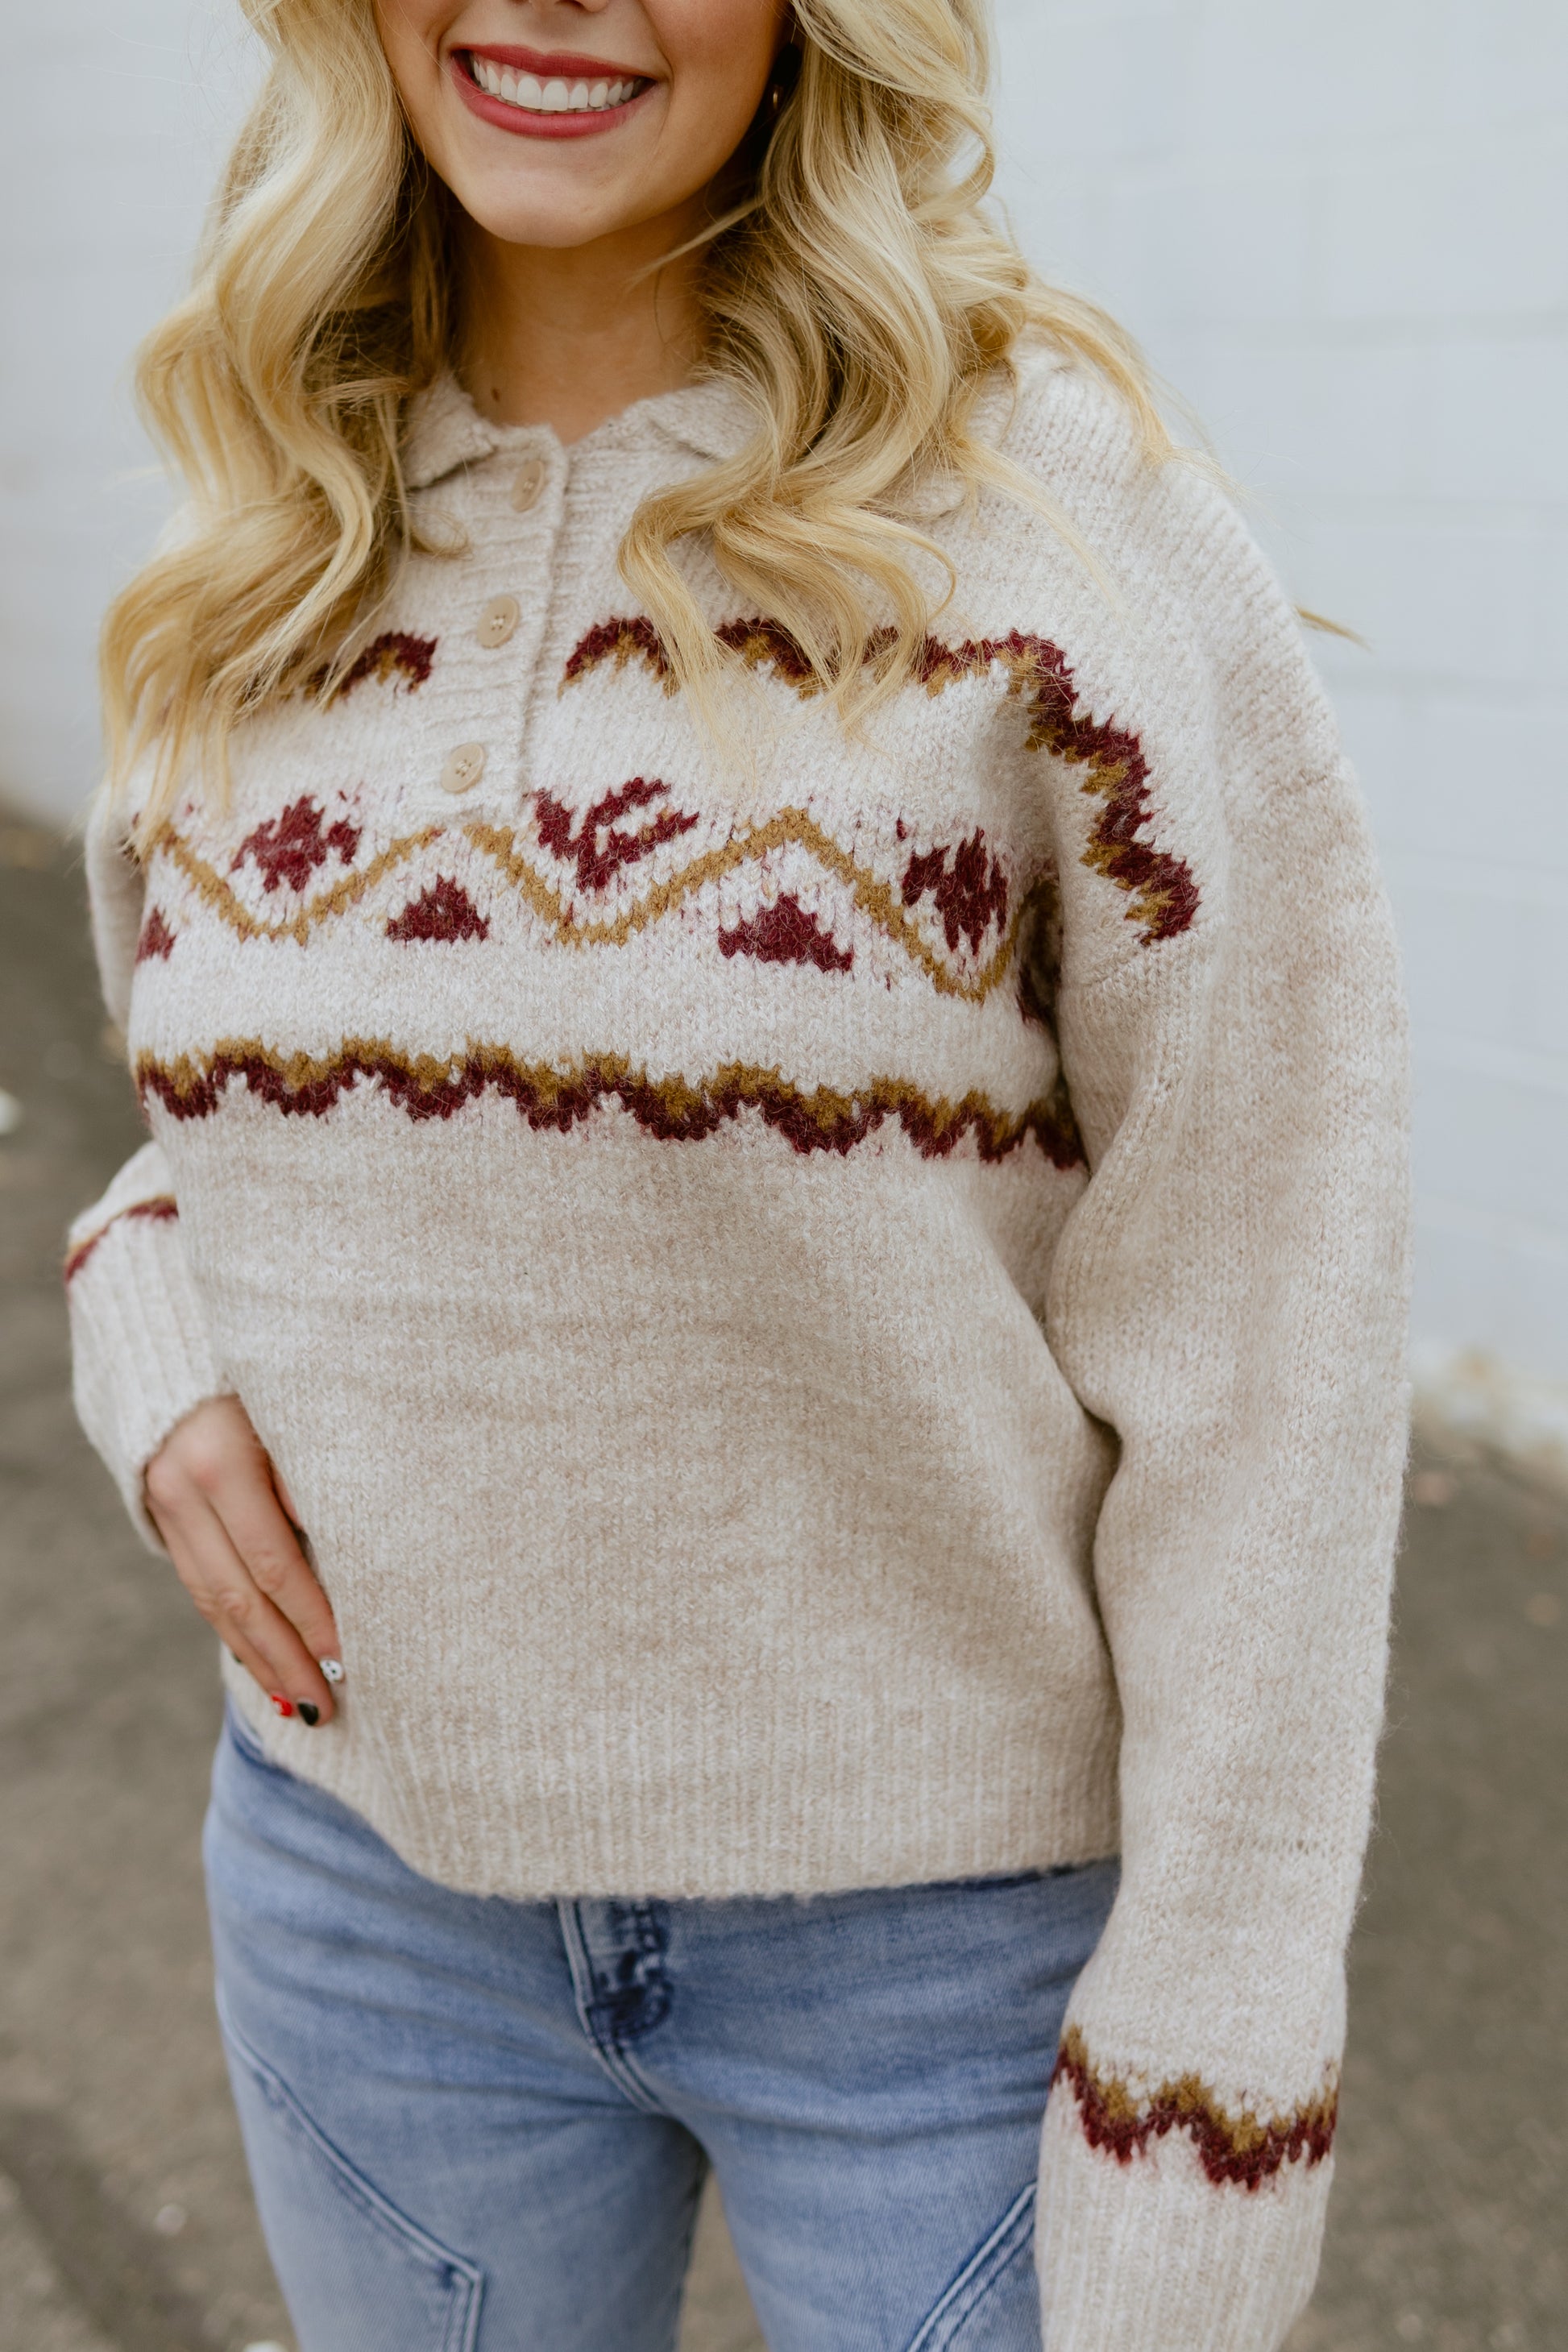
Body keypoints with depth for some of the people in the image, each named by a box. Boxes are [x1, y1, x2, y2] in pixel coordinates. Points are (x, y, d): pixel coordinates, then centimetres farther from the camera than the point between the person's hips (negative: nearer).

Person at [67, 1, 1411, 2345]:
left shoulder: (1057, 517, -15)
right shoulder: (272, 543, 0)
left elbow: (1255, 1354, -14)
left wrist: (1194, 2157, -14)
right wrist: (158, 1352, -6)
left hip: (952, 1922, -4)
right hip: (372, 1858, 5)